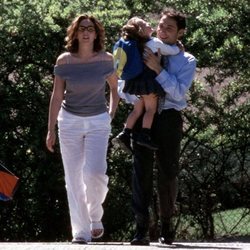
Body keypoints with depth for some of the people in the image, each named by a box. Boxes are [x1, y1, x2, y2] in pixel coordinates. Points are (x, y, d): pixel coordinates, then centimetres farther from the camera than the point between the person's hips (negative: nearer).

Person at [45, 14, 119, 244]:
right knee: (74, 178, -1)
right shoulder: (64, 61, -4)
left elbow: (114, 88, 14)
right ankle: (81, 232, 4)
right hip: (70, 121, 1)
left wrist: (111, 114, 8)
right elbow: (57, 96, 0)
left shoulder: (106, 60, -3)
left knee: (94, 172, -16)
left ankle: (95, 215, 13)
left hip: (98, 121, 0)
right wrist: (51, 130, -1)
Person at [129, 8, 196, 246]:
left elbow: (179, 92, -11)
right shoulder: (142, 53, 10)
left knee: (168, 173, 6)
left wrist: (158, 69, -18)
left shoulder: (186, 61, 4)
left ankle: (166, 226, 23)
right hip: (143, 116, 1)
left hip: (169, 118, -1)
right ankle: (141, 230, -12)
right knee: (142, 170, -8)